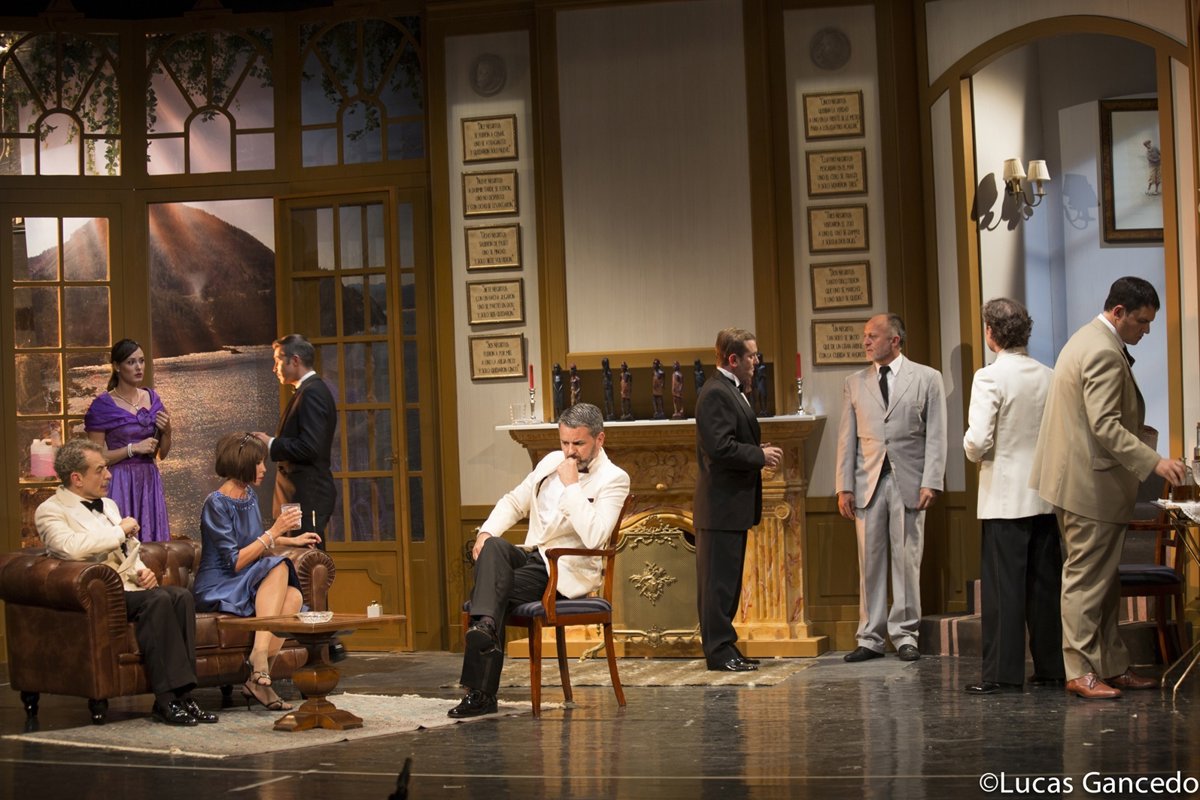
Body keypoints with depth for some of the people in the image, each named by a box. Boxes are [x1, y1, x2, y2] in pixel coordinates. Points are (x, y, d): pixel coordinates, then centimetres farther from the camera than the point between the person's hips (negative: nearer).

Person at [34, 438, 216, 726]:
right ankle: (167, 700, -32)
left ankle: (182, 694, -27)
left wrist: (142, 571, 6)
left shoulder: (108, 505, 25)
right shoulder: (51, 511, -2)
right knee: (157, 600, -31)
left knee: (180, 596, -22)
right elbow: (72, 547, -22)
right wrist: (120, 530, -11)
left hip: (129, 586, 8)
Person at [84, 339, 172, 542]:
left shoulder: (152, 399, 10)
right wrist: (133, 449, -15)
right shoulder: (103, 405, -5)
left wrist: (167, 431, -2)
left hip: (150, 481, 5)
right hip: (120, 485, -5)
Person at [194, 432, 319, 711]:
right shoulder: (216, 504, -14)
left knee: (293, 595, -22)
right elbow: (235, 562, -20)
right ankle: (259, 654, -36)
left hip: (246, 586, 8)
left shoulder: (250, 496, 12)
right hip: (216, 590, -8)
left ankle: (258, 677, -27)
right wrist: (274, 532, -19)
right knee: (279, 568, -29)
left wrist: (290, 540, 24)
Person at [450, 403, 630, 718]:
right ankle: (485, 624, -43)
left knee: (490, 589, -26)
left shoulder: (613, 479, -6)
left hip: (565, 571, -6)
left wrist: (571, 486, -17)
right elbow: (514, 502, 24)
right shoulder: (552, 461, 16)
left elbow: (594, 537, -22)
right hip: (530, 556, 6)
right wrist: (486, 531, 4)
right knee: (493, 547, -28)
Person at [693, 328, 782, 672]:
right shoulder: (716, 393, -16)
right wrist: (760, 456, -15)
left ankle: (722, 648, 19)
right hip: (722, 505, -11)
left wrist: (759, 452, 8)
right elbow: (720, 448, -24)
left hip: (732, 506, 11)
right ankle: (719, 651, -3)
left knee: (725, 581, 13)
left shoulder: (731, 392, 18)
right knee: (719, 579, -6)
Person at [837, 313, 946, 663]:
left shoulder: (927, 378, 4)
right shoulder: (854, 383, 12)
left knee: (907, 560, 0)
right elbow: (847, 438, 10)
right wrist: (844, 487, 3)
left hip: (908, 481, -2)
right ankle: (870, 637, 7)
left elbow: (935, 435, 0)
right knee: (869, 562, 3)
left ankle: (905, 634, 8)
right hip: (868, 481, 2)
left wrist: (931, 482, -9)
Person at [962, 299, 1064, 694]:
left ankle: (1003, 672, 0)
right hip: (1045, 494, 5)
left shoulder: (990, 377, -14)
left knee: (1003, 586, -1)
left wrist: (974, 453, 2)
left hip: (1005, 496, -5)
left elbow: (978, 442, -19)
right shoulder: (1048, 376, 2)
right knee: (1045, 583, 11)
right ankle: (1051, 665, 16)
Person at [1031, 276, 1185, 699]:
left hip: (1084, 482, 11)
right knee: (1086, 580, -5)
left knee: (1102, 580, 13)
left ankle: (1113, 666, 18)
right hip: (1092, 485, -11)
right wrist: (1153, 462, -29)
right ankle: (1080, 671, 0)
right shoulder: (1105, 353, -19)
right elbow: (1105, 426, -26)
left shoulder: (1089, 340, 16)